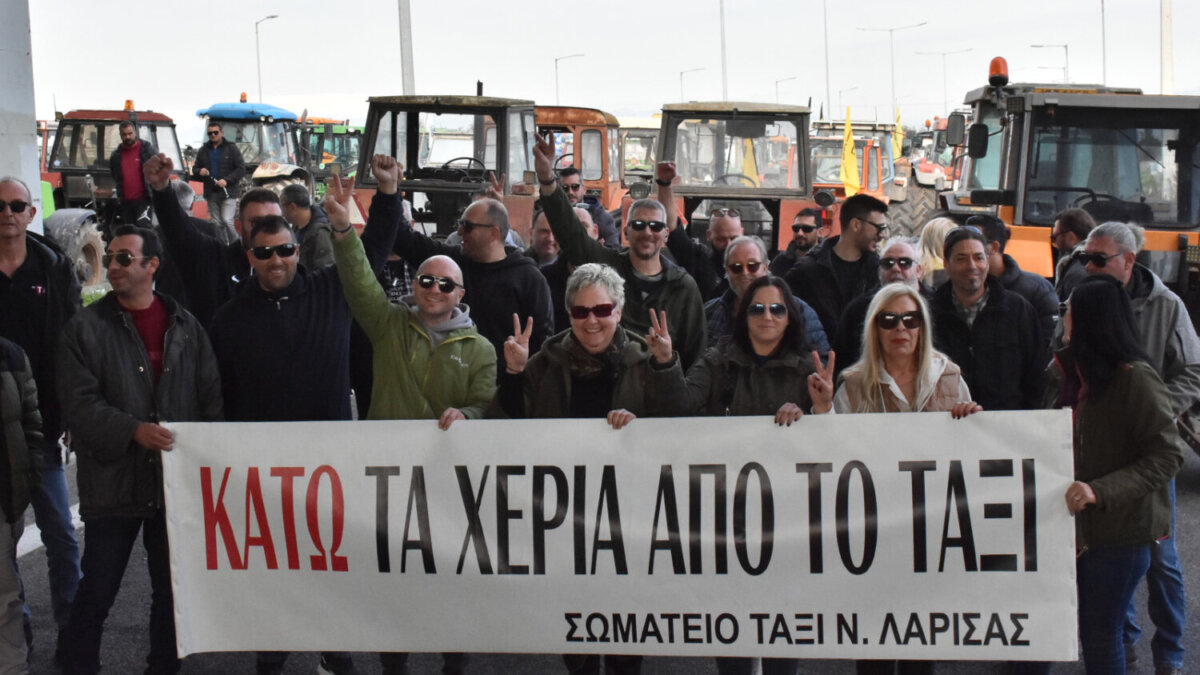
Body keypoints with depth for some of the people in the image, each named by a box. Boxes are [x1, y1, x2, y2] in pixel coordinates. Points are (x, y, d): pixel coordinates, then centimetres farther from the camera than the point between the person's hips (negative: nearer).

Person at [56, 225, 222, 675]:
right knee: (96, 594, 2)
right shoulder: (86, 329, -2)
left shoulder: (186, 326, 6)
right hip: (113, 483, -3)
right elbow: (78, 405, -9)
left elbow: (211, 397, 6)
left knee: (172, 590, 13)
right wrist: (132, 430, -23)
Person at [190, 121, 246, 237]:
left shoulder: (231, 148, 1)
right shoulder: (203, 150, 14)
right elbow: (195, 168, 20)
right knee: (216, 223, 8)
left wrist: (226, 180, -16)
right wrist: (200, 172, -5)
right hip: (211, 193, 5)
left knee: (227, 221, -15)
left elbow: (241, 169, -4)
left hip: (228, 193, -5)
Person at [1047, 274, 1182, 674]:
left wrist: (1100, 491, -26)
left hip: (1120, 527, -6)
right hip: (1074, 522, 6)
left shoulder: (1134, 377, -14)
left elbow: (1166, 457, -17)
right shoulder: (1064, 370, 8)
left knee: (1100, 634, 1)